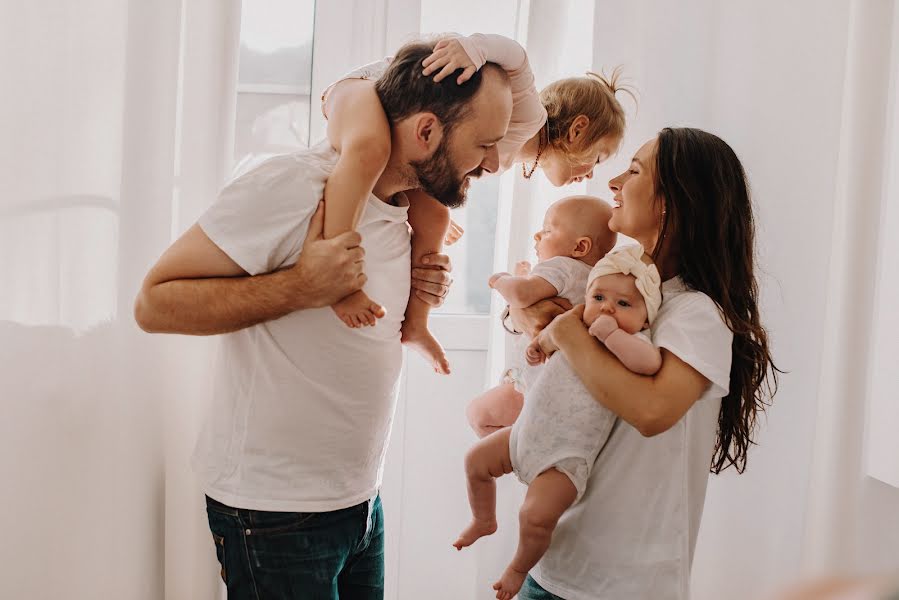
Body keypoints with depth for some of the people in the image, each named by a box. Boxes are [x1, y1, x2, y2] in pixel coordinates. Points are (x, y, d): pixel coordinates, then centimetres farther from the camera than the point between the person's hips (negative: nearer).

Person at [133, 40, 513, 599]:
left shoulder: (409, 208, 5)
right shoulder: (294, 185, -21)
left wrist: (419, 294, -3)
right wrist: (299, 286, -29)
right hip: (275, 511, -8)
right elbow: (154, 302, -19)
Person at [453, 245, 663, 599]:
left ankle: (520, 568, 10)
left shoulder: (631, 342, -15)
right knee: (476, 460, 15)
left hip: (566, 457, -7)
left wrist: (610, 333, -35)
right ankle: (484, 520, 42)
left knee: (536, 516, -22)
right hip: (526, 433, 8)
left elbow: (651, 362, -40)